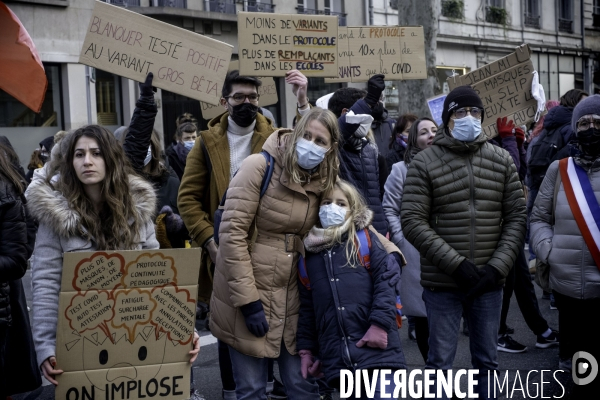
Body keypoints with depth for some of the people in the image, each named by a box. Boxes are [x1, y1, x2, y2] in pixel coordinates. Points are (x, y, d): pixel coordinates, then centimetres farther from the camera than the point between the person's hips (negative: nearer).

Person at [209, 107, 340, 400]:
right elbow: (232, 233, -18)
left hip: (291, 297, 5)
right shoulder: (259, 167, -15)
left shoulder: (323, 182, 2)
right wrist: (248, 300, -19)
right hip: (248, 296, -5)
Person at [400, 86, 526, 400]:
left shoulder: (502, 161, 5)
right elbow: (412, 222, -11)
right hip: (442, 283, -3)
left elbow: (516, 217, 4)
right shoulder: (424, 163, -5)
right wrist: (457, 264, -17)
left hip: (489, 282, 3)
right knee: (440, 361, 7)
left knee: (487, 360, 16)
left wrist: (498, 267, -8)